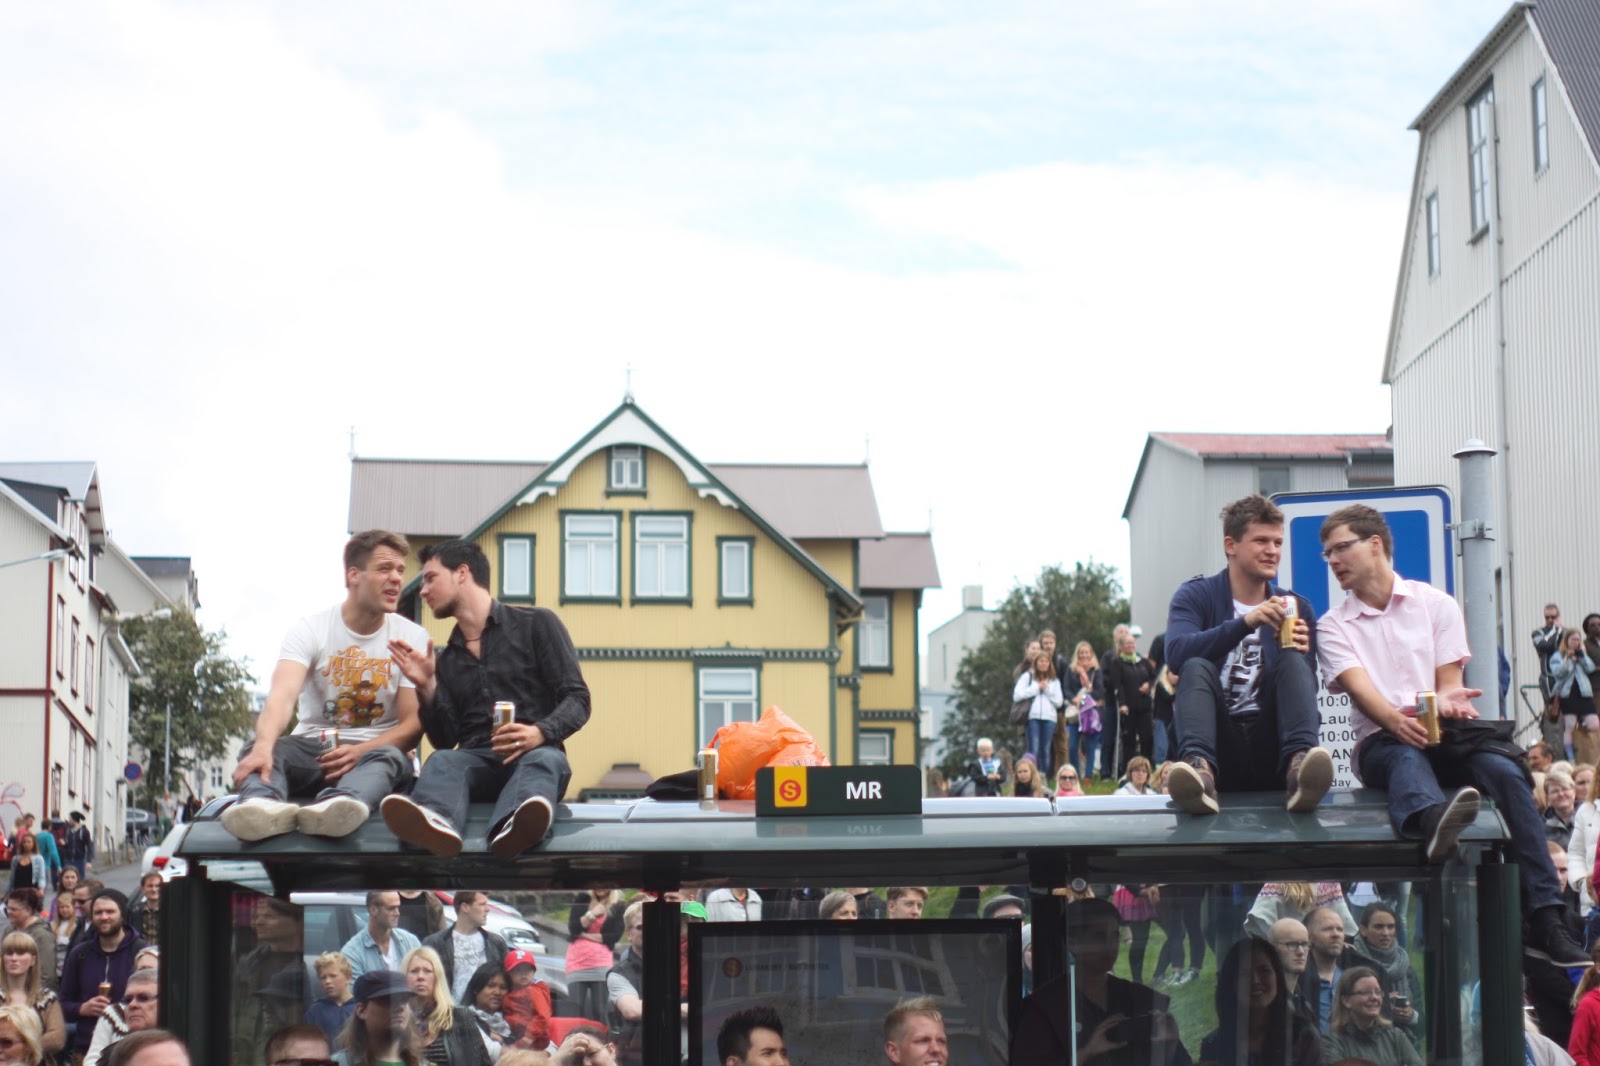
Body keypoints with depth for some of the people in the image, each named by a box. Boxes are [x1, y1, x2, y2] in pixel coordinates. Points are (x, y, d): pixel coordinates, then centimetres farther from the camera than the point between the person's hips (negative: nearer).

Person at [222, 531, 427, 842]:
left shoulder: (413, 637, 3)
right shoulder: (311, 629, -1)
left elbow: (413, 724, -3)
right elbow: (283, 695, -20)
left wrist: (360, 752, -24)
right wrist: (263, 747, -43)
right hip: (311, 748, 0)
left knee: (390, 757, -36)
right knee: (258, 748, -31)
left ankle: (336, 806, -72)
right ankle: (264, 803, -69)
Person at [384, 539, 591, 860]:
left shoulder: (536, 624, 11)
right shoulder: (447, 660, 24)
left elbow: (576, 699, 2)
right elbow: (445, 740, 17)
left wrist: (540, 732, -18)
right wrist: (427, 688, 1)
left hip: (536, 753, -2)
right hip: (477, 761, 3)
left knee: (543, 760, -37)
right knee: (442, 761, -31)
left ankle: (510, 830, -73)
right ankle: (437, 822, -68)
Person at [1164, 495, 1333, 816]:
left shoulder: (1296, 607, 15)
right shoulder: (1195, 596, 6)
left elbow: (1307, 685, 6)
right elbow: (1176, 653, -15)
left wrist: (1298, 655, -16)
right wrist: (1246, 623, -27)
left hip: (1270, 749, 2)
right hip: (1220, 749, -2)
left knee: (1293, 661, -20)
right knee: (1196, 667, -24)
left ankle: (1298, 763, -47)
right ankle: (1199, 766, -51)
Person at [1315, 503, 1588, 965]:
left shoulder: (1435, 605, 13)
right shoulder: (1334, 626, 10)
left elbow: (1449, 685, 8)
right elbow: (1360, 689, -8)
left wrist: (1444, 702, -18)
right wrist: (1397, 721, -30)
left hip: (1442, 734, 1)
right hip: (1380, 741, -1)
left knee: (1503, 770, -30)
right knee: (1408, 756, -38)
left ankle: (1545, 921, -37)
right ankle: (1432, 818, -80)